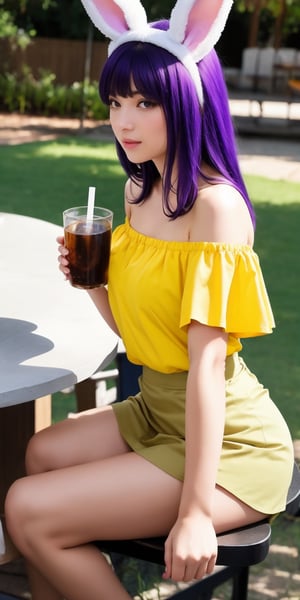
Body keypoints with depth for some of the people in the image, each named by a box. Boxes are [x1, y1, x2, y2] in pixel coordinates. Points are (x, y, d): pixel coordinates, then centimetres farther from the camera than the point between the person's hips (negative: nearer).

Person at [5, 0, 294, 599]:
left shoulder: (214, 206, -21)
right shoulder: (141, 193, 6)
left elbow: (206, 360, -25)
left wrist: (196, 512, -24)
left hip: (229, 440, -9)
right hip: (157, 410, 9)